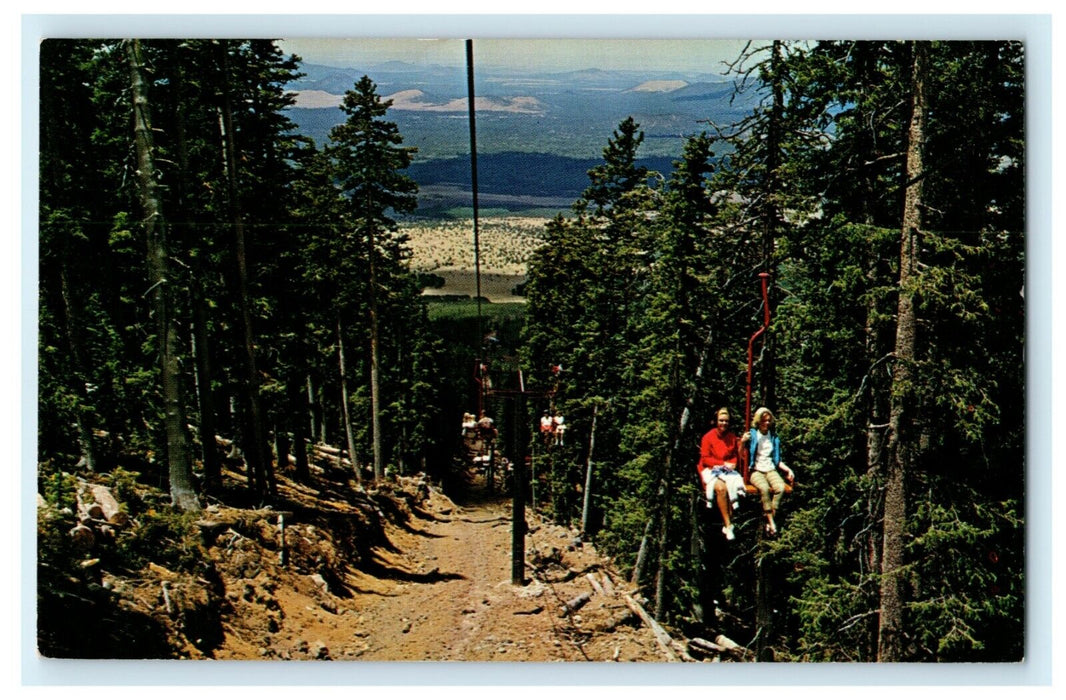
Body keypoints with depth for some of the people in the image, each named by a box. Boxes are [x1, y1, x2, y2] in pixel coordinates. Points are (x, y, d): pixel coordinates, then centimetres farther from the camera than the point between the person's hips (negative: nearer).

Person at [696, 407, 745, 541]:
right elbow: (705, 459, -6)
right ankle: (728, 525, -29)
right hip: (710, 470, -3)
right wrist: (723, 463, -11)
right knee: (721, 488, -33)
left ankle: (727, 525, -26)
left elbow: (735, 455, 18)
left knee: (733, 487, -30)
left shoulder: (732, 437, 9)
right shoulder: (708, 437, -4)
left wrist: (732, 464, -5)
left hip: (728, 470, 3)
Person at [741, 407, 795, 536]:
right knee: (764, 488, -35)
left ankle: (770, 519, -24)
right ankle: (771, 522, -28)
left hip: (771, 470, 4)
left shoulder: (774, 436, 16)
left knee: (780, 487, -29)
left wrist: (787, 469, 6)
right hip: (755, 471, -4)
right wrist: (743, 442, -19)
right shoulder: (752, 435, 3)